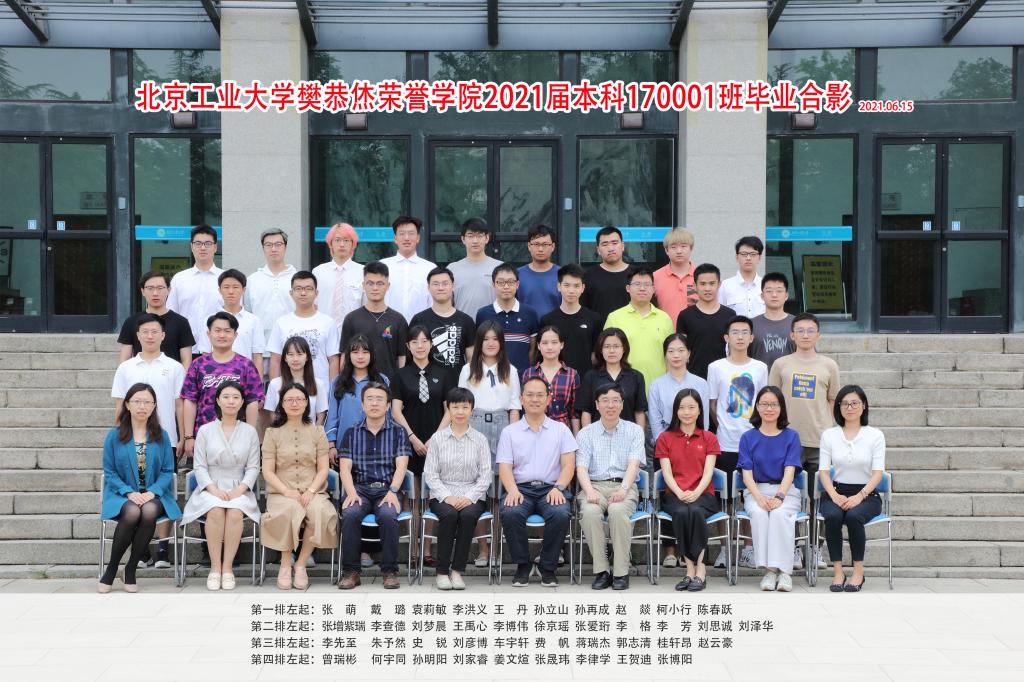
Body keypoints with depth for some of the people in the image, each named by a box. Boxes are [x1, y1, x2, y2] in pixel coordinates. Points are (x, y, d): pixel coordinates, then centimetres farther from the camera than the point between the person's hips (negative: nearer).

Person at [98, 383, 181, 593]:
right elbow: (109, 472, 2)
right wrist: (129, 492, -14)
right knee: (132, 512, -35)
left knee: (149, 511, -34)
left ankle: (131, 569, -17)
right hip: (123, 495, -1)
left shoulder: (161, 436, 8)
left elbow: (167, 471, 3)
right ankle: (111, 569, -14)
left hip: (153, 494, 1)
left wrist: (152, 492, -15)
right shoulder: (114, 436, 4)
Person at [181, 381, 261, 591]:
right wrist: (214, 489, -13)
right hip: (210, 488, 0)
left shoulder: (250, 431, 9)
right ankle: (215, 567, -24)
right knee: (216, 511, -34)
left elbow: (253, 468, 4)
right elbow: (200, 466, 3)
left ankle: (227, 567, -24)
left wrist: (238, 491, -13)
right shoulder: (205, 430, 8)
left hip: (239, 489, 0)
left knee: (235, 512, -33)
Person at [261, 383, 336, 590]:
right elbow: (268, 471, 3)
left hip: (312, 491, 1)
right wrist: (287, 491, -13)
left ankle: (300, 564, -18)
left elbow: (323, 469, 7)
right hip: (281, 492, -1)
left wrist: (311, 491, -11)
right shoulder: (272, 433, 9)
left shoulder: (317, 432, 12)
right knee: (289, 511, -36)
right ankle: (286, 564, -19)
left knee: (320, 511, -33)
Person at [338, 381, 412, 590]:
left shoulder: (398, 432, 10)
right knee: (350, 514, -31)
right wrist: (351, 493, -15)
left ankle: (390, 570, -18)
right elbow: (345, 468, 4)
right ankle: (350, 571, -18)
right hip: (360, 488, 1)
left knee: (388, 515, -33)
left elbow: (401, 466, -1)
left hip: (388, 488, -1)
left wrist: (392, 491, -19)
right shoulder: (352, 434, 13)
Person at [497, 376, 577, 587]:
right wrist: (513, 490, -16)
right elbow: (505, 466, 4)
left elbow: (569, 464, 5)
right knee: (510, 513, -33)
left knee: (560, 514, -33)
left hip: (551, 488, 0)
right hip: (520, 488, 0)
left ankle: (548, 568, -13)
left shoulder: (561, 430, 14)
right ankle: (522, 565, -12)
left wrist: (558, 488, -14)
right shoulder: (510, 431, 14)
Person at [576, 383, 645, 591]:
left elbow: (634, 464, -3)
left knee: (618, 510, -35)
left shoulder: (634, 431, 12)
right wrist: (589, 491, -19)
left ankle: (621, 572, -24)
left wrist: (623, 488, -22)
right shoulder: (585, 433, 13)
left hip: (623, 486, -1)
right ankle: (601, 571, -22)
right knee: (589, 512, -33)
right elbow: (581, 468, 1)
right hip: (595, 485, 1)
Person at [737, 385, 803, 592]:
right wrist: (759, 498, -20)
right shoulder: (748, 438, 9)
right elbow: (747, 474, -1)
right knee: (759, 513, -33)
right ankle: (769, 570, -31)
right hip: (756, 491, 1)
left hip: (785, 490, 0)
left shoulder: (791, 436, 7)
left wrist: (779, 496, -23)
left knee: (779, 514, -34)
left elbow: (789, 471, -4)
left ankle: (783, 570, -32)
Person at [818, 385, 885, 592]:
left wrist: (860, 496, -21)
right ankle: (837, 571, -24)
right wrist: (834, 495, -16)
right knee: (832, 516, -33)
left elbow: (878, 472, -6)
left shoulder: (875, 435, 2)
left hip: (866, 494, -1)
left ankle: (858, 571, -20)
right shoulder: (828, 434, 7)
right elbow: (824, 470, 2)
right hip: (836, 492, 2)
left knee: (854, 516, -34)